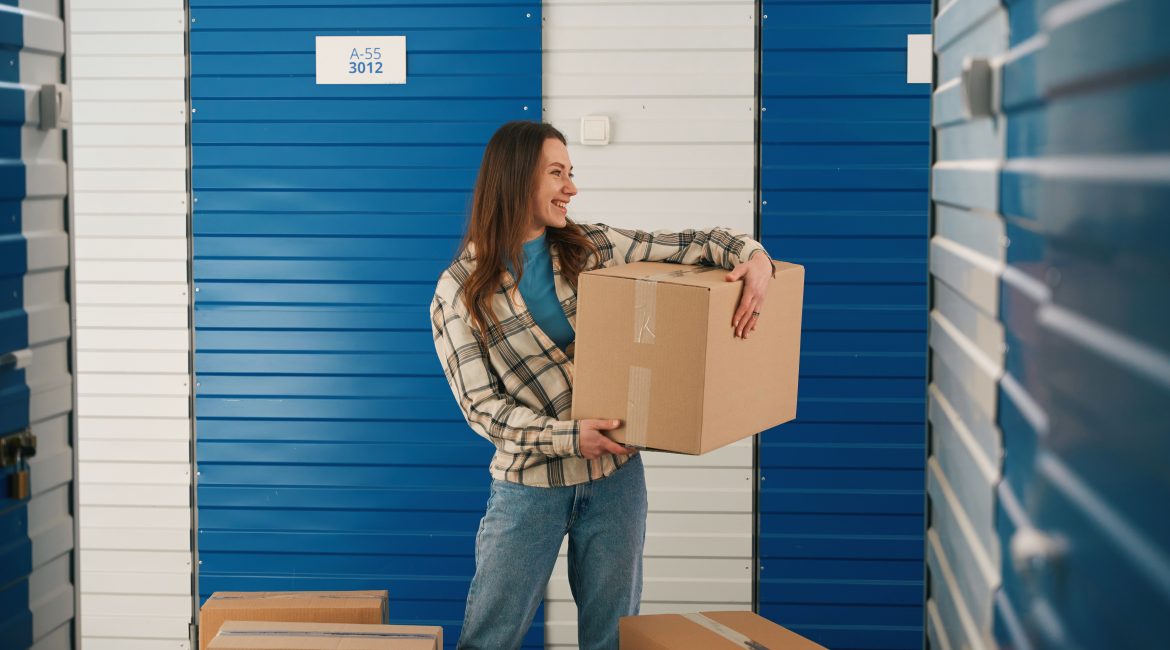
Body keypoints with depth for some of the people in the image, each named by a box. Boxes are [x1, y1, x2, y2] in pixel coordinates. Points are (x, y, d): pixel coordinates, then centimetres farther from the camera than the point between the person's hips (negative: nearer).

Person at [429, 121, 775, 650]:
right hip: (530, 483, -3)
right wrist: (567, 436, -21)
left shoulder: (591, 247, 1)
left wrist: (754, 257, -15)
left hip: (615, 475, 3)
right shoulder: (460, 291, -8)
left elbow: (694, 245, 5)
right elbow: (481, 405, -11)